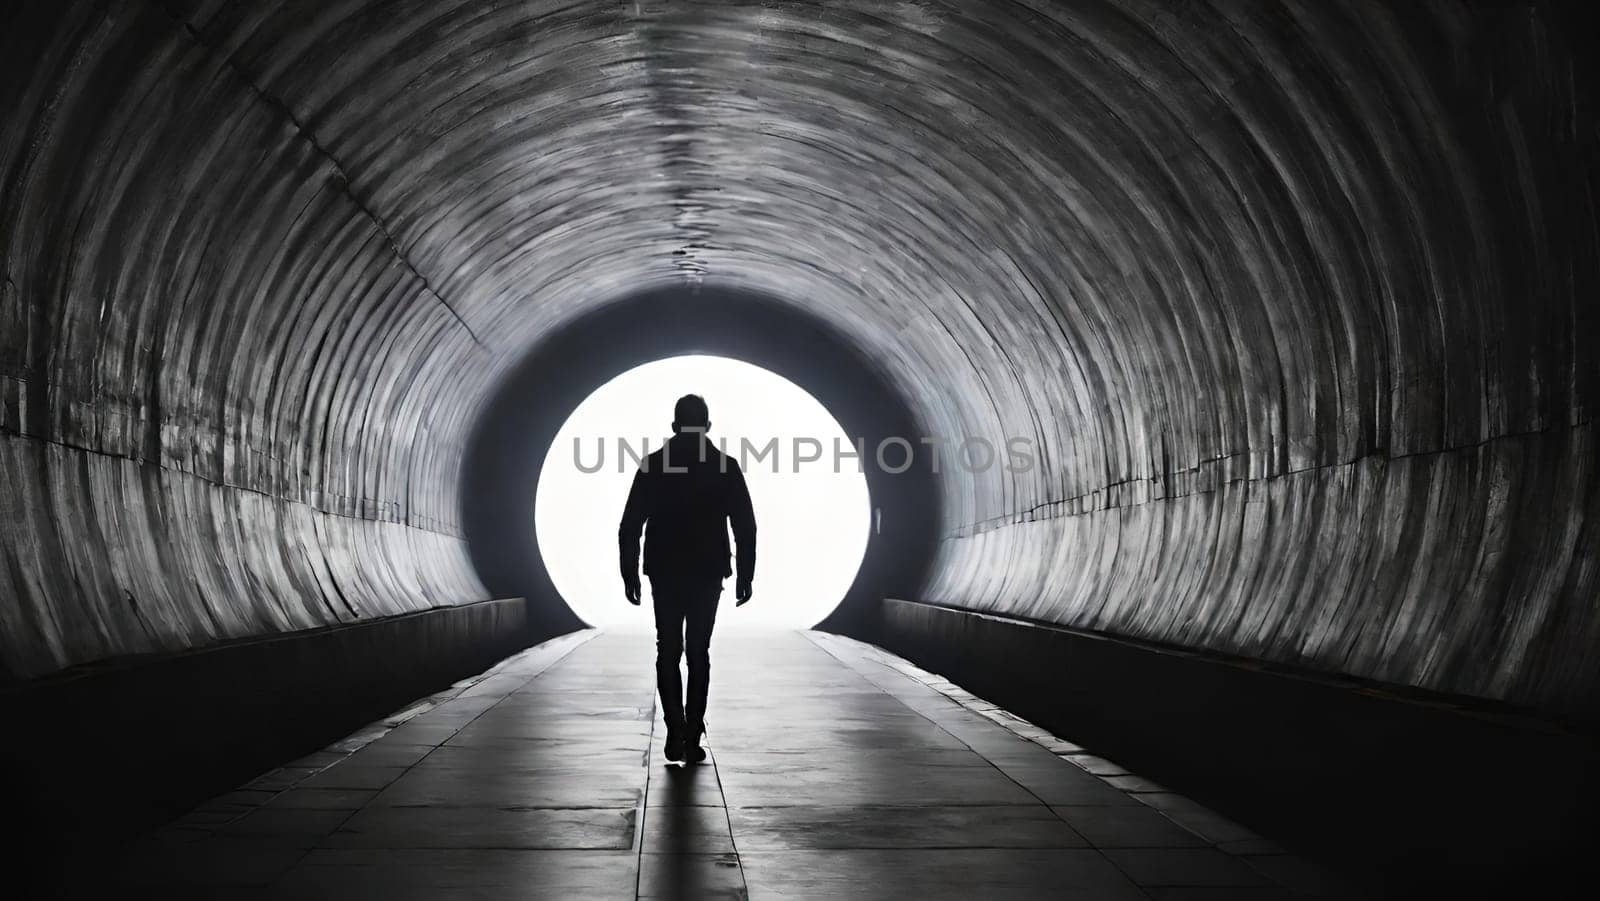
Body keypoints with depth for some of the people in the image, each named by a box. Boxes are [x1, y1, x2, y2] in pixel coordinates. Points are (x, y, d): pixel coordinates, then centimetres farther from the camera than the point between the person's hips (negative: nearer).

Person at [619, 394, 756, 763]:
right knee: (698, 653, 9)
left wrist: (630, 574, 3)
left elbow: (630, 527, -3)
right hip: (708, 574, 0)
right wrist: (745, 576, 4)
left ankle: (676, 731, -5)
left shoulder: (653, 465, -2)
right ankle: (692, 739, 4)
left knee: (668, 652, 10)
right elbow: (745, 527, -3)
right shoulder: (727, 466, -2)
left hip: (664, 573, 0)